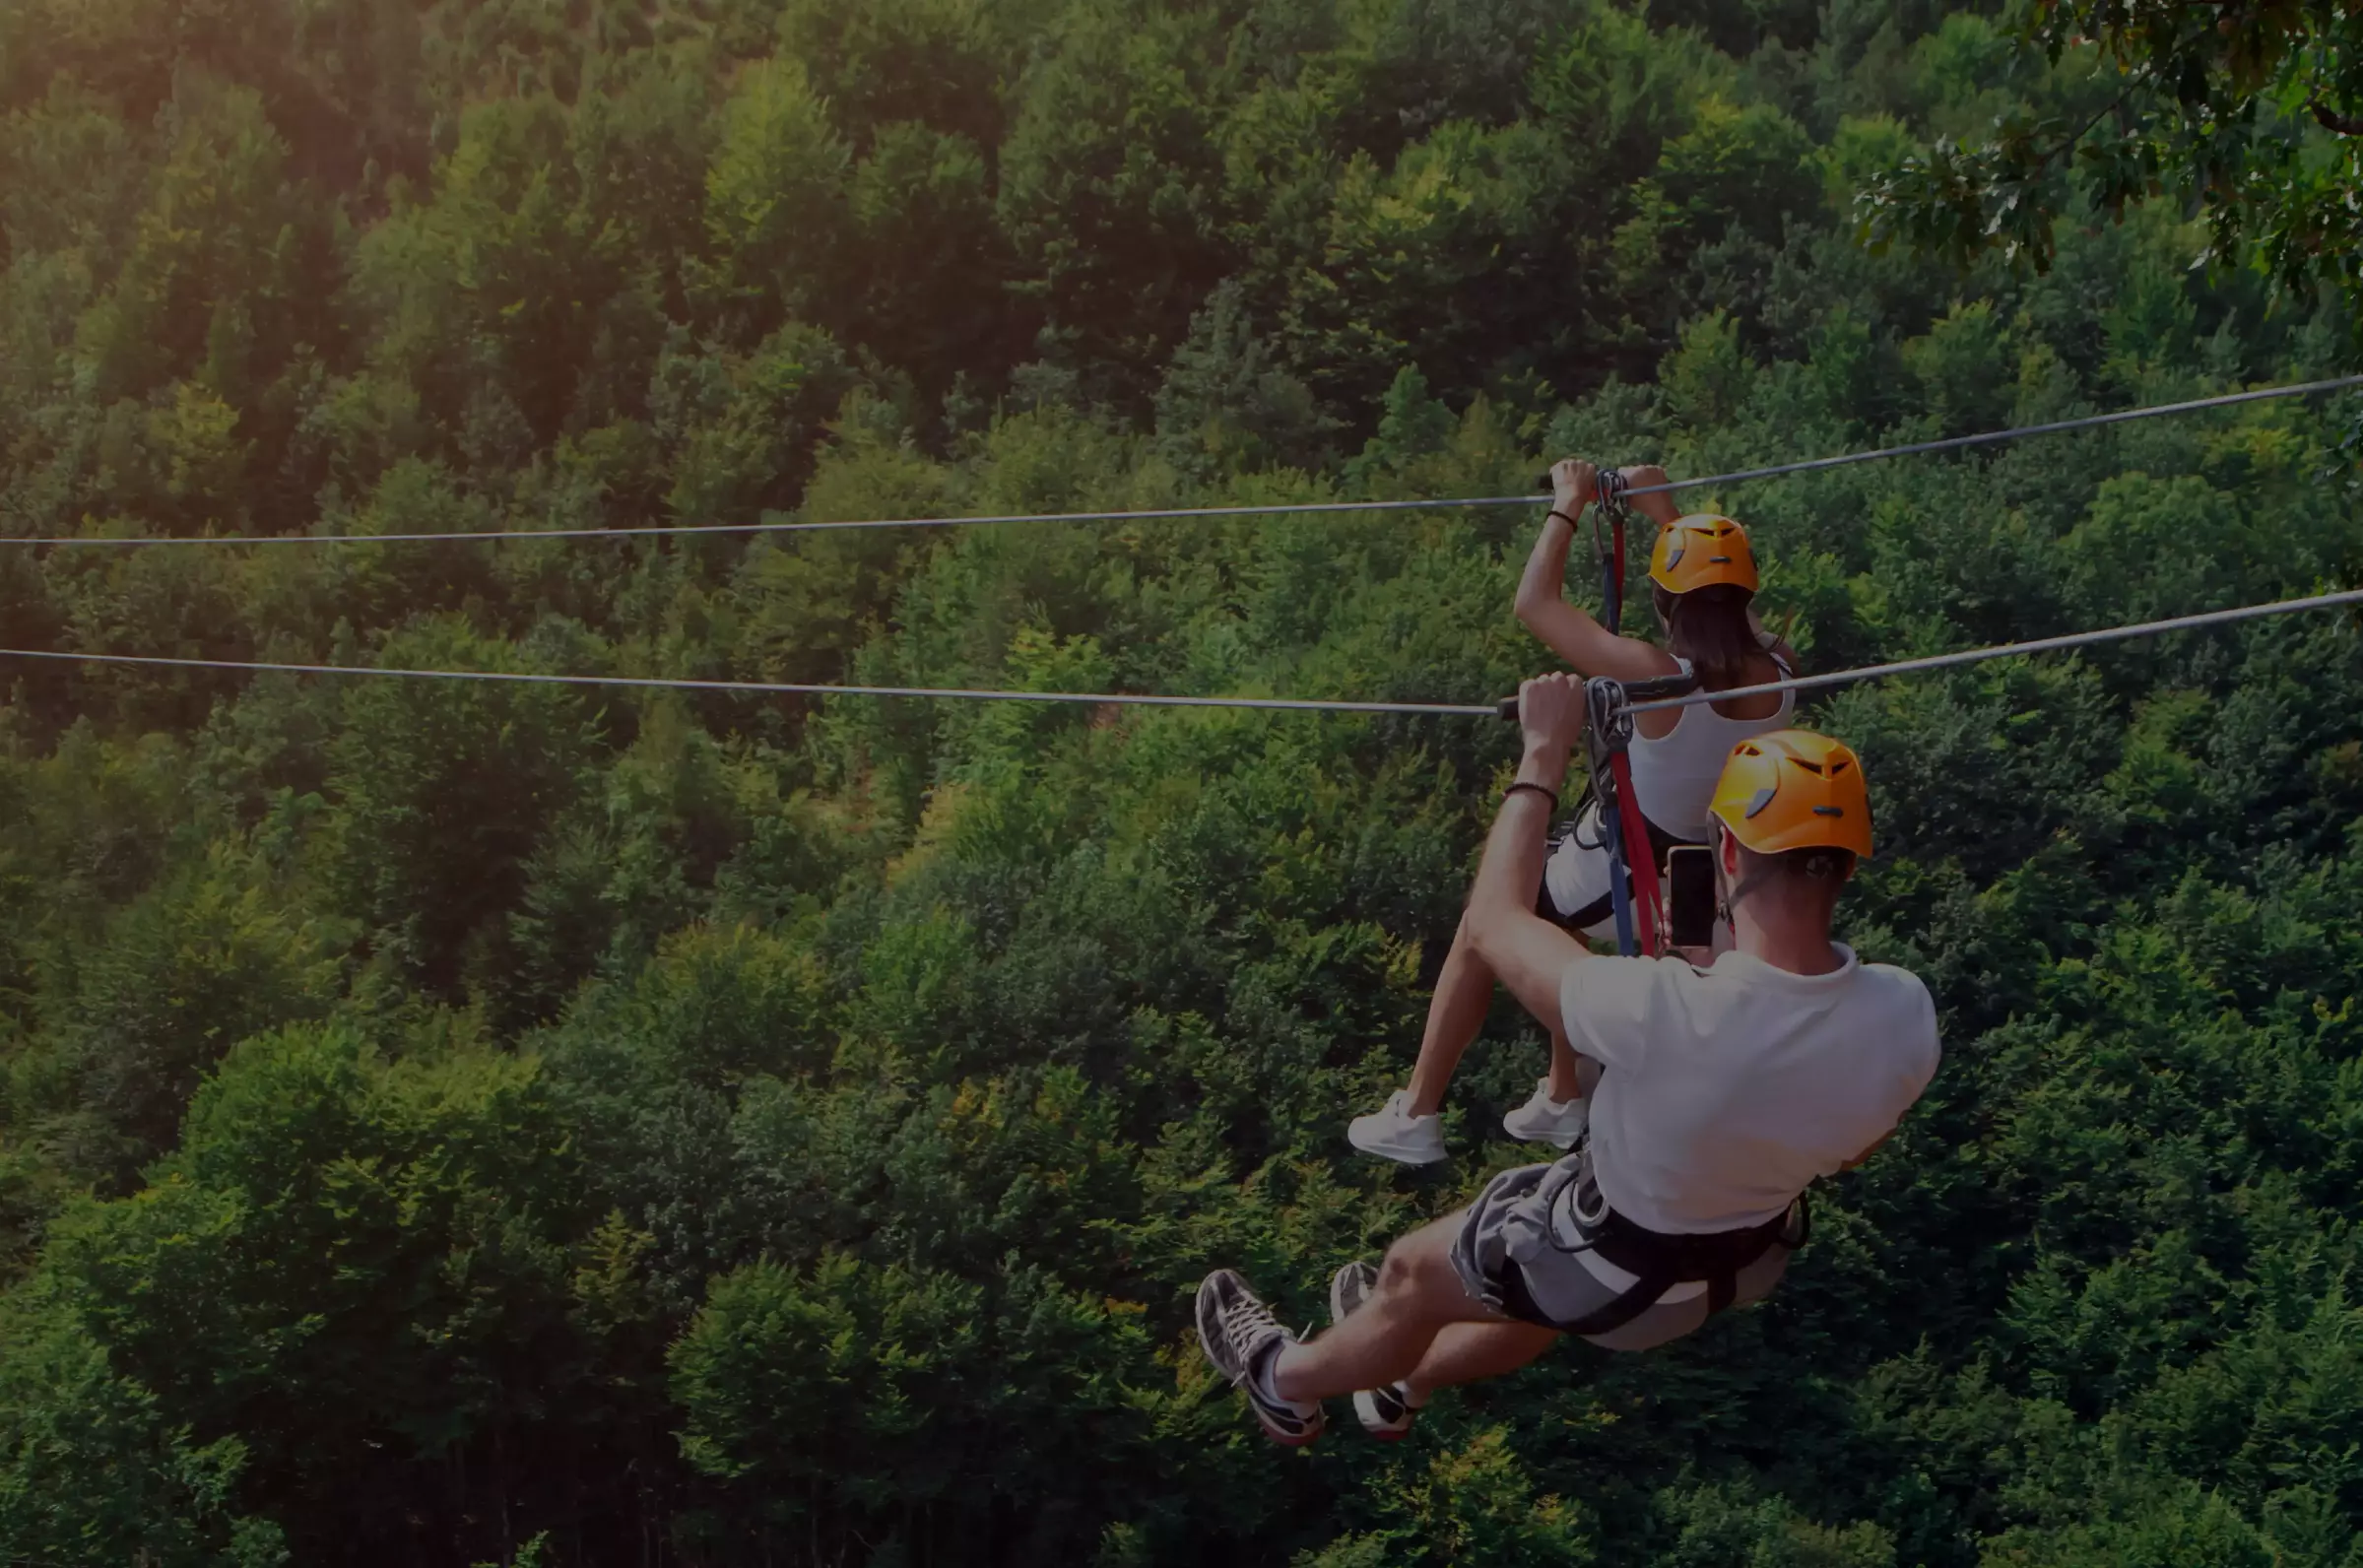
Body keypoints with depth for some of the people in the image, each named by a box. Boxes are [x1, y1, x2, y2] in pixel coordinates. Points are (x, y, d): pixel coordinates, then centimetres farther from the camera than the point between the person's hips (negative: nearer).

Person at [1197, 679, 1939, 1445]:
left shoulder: (1661, 1015, -43)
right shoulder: (1906, 1015, -28)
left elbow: (1495, 923, -23)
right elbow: (1852, 1148, -4)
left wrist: (1544, 753, -14)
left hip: (1623, 1270, -5)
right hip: (1758, 1255, 5)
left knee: (1413, 1272, 24)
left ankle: (1285, 1381, 53)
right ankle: (1401, 1379, 62)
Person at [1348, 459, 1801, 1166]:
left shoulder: (1655, 675, -29)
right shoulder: (1776, 674, -13)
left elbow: (1535, 603, -20)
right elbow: (1720, 617, 10)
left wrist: (1569, 506, -8)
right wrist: (1663, 510, 13)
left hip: (1615, 872, -6)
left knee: (1481, 935, 18)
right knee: (1550, 924, 33)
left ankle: (1416, 1116, 22)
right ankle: (1563, 1099, 42)